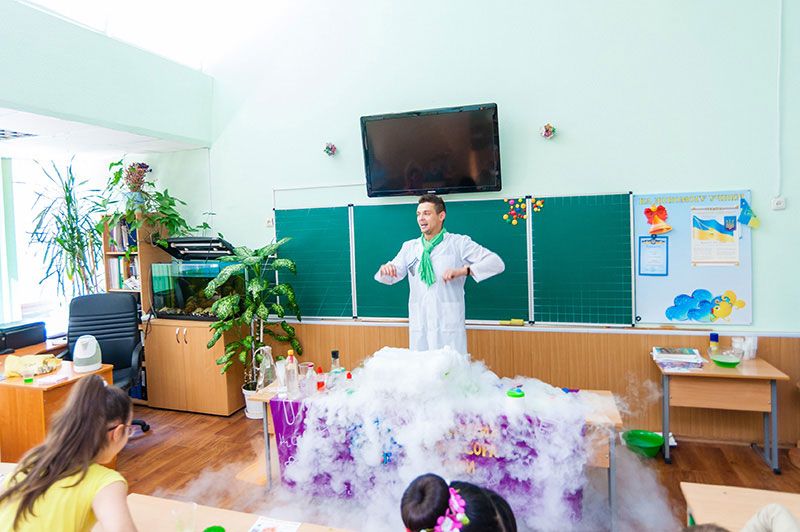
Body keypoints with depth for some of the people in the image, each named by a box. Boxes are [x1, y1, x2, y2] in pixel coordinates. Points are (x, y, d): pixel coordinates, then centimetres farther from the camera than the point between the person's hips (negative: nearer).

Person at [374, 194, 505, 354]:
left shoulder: (459, 243, 2)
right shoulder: (409, 247, 15)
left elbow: (497, 263, -5)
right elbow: (392, 277, 17)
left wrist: (463, 270, -20)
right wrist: (386, 270, -8)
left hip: (449, 326, -3)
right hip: (418, 328, 4)